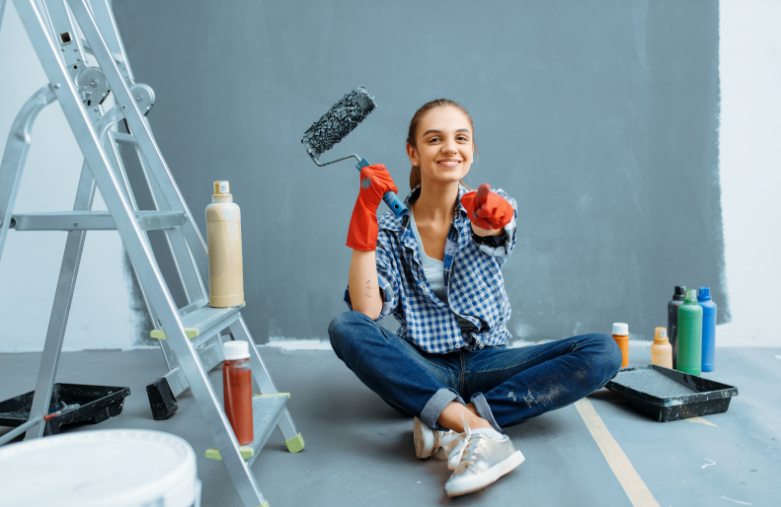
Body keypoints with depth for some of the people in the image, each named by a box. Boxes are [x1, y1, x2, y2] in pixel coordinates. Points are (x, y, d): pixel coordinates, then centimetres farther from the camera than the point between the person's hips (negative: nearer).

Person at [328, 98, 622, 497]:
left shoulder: (491, 207, 0)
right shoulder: (391, 226, -2)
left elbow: (497, 238, -26)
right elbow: (367, 311, -15)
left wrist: (491, 223, -51)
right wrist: (364, 218, -20)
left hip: (487, 365, 1)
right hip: (423, 371, -1)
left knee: (603, 353, -20)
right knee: (344, 328, -28)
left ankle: (449, 428, -28)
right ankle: (479, 429, -37)